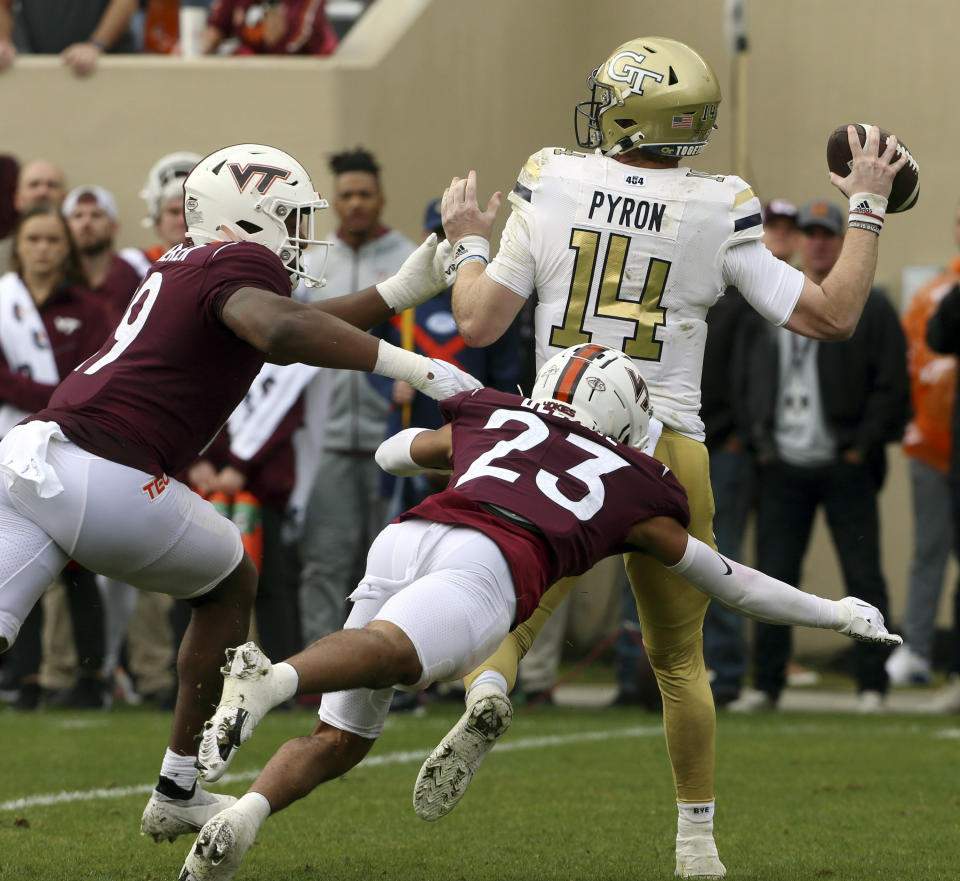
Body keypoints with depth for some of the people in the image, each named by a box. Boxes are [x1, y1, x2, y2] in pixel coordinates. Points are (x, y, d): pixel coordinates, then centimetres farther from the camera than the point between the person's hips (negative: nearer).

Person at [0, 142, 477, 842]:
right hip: (103, 480, -7)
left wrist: (400, 292, 35)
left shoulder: (185, 268, 24)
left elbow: (291, 331, 37)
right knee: (231, 583, 20)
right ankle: (177, 794, 24)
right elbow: (280, 330, -26)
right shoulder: (242, 262, -3)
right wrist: (409, 365, -23)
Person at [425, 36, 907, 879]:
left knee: (505, 613, 9)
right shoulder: (719, 215, -4)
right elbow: (833, 316, 1)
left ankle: (484, 700, -26)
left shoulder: (550, 187, -3)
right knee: (679, 656, 15)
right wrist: (868, 209, 12)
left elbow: (479, 320, 0)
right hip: (668, 448, 0)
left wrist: (468, 243, 19)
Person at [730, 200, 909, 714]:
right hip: (782, 466, 3)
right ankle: (765, 685, 10)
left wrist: (862, 447, -9)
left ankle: (872, 685, 3)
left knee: (863, 577, -3)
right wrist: (760, 439, 5)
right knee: (773, 577, 3)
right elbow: (750, 379, 17)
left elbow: (890, 386, -3)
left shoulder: (870, 308, 1)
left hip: (845, 466, -3)